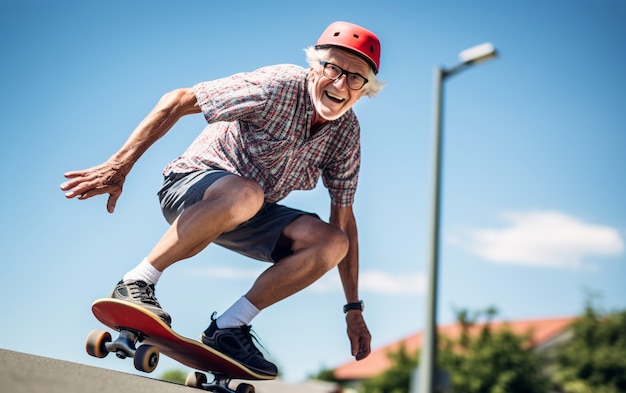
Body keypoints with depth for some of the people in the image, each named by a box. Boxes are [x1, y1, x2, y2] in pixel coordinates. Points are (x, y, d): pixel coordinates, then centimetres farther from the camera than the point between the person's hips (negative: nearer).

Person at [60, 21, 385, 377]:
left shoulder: (347, 132, -5)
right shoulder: (279, 86, -22)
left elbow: (343, 219, 2)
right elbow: (177, 101, -19)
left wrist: (354, 308, 1)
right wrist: (119, 166, -24)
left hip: (247, 219, 6)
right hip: (191, 187, -5)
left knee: (330, 242, -18)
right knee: (244, 194, -39)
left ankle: (229, 326, -11)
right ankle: (137, 282, -26)